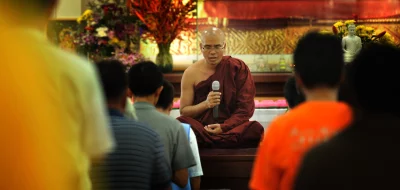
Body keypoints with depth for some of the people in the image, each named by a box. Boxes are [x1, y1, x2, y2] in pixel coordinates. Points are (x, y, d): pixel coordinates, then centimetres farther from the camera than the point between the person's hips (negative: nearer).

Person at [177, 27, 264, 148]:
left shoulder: (238, 68, 2)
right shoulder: (191, 73, 4)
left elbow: (245, 108, -1)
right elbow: (183, 111, 5)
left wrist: (224, 127, -16)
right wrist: (205, 104, -14)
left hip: (231, 128, 1)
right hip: (200, 128, -1)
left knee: (256, 130, -33)